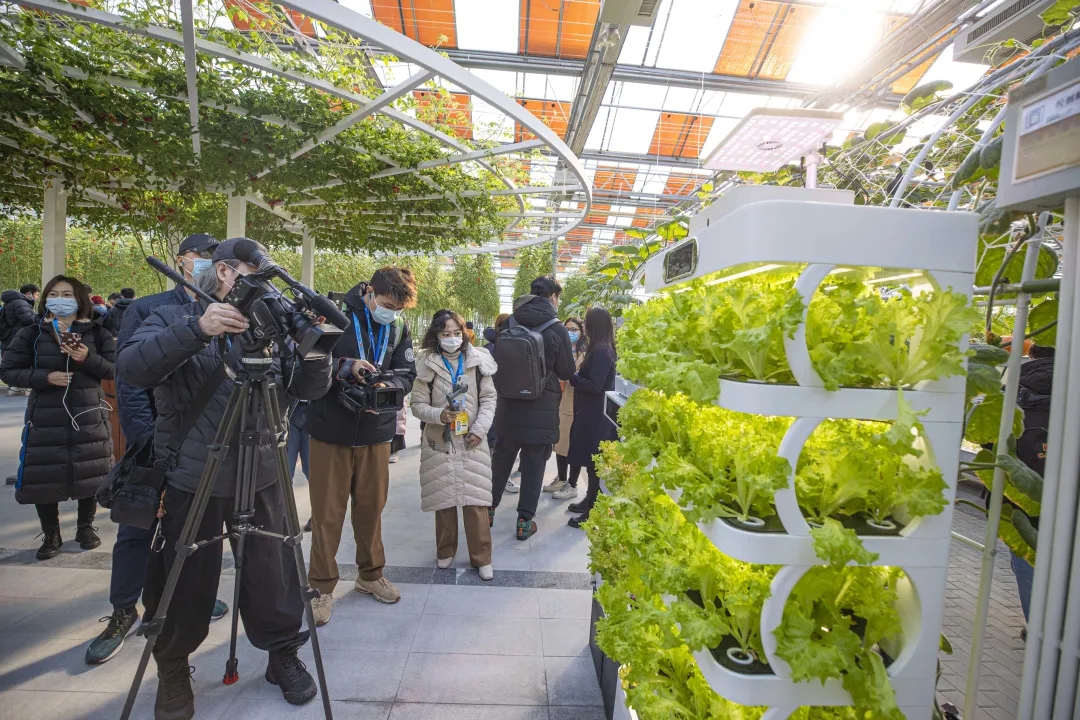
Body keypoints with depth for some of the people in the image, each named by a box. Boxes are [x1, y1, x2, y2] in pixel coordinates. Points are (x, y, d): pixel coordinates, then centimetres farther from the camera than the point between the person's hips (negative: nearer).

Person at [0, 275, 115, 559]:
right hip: (46, 417, 0)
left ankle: (85, 526, 25)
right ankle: (51, 534, 22)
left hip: (89, 414, 0)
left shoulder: (96, 332, 2)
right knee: (44, 476, 3)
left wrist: (88, 359, -19)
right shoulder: (31, 333, 3)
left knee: (90, 472, 6)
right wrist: (45, 377, -15)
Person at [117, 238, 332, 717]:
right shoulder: (173, 318, 1)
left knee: (272, 573, 9)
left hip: (260, 475, 2)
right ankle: (173, 671, 37)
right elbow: (132, 367, -18)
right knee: (186, 584, 10)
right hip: (190, 476, -2)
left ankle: (283, 655, 32)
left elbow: (308, 390, 2)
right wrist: (196, 329, -31)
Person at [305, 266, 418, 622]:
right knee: (327, 512, 6)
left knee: (371, 506, 15)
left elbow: (406, 374, 1)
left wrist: (387, 386, -20)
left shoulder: (399, 327, 0)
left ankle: (370, 574, 35)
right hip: (331, 430, -3)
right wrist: (346, 365, -26)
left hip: (376, 432, 3)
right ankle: (323, 586, 24)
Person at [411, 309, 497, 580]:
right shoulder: (427, 364, -2)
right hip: (439, 442, 0)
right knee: (443, 499, 9)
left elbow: (489, 398, 3)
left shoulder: (477, 361, -1)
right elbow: (418, 404, -1)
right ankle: (445, 551, 30)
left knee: (475, 500, 1)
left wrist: (480, 428, -8)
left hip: (472, 442, 0)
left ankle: (481, 557, 16)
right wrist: (438, 415, -19)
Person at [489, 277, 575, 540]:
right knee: (533, 464, 8)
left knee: (501, 458, 17)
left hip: (508, 405, 4)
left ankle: (488, 510, 28)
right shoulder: (557, 329, -11)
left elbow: (496, 360, 9)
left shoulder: (509, 323, -1)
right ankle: (525, 521, 15)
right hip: (541, 409, -3)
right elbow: (567, 372, -4)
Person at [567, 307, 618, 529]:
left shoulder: (601, 350, -19)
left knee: (593, 462, -1)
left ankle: (593, 512, 8)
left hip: (596, 416, -10)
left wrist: (569, 376, -12)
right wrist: (575, 375, 4)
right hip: (592, 413, 10)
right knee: (592, 461, 18)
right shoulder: (601, 349, 11)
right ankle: (591, 500, 31)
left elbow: (594, 386, -22)